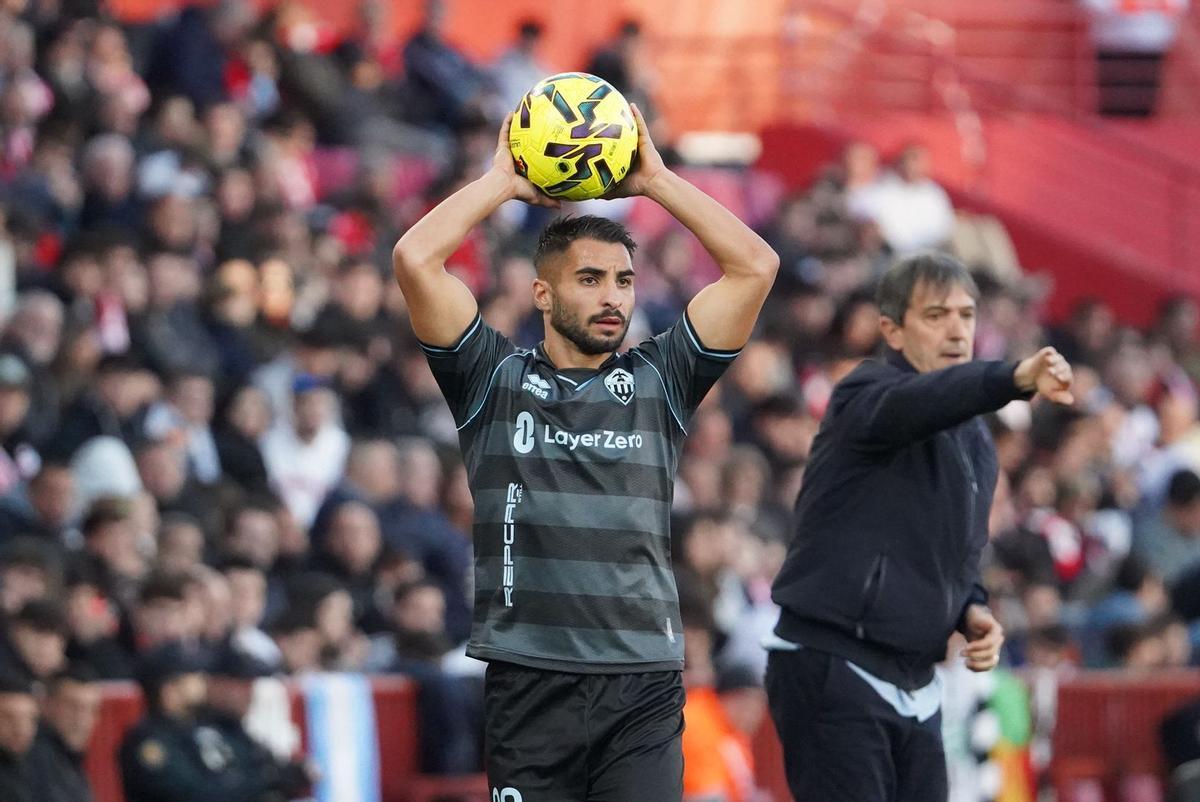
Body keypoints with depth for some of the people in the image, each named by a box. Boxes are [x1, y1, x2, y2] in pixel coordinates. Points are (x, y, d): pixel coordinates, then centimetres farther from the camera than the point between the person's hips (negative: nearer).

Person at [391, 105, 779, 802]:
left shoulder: (658, 381, 12)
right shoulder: (496, 380, 8)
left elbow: (755, 266, 5)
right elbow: (415, 260, -3)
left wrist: (655, 180, 9)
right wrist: (503, 181, 8)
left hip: (645, 685, 1)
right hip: (530, 684, -1)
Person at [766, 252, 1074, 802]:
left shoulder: (974, 441, 18)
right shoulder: (868, 395, -9)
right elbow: (917, 403, -34)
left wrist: (972, 612, 5)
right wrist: (1015, 380, -52)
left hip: (915, 685, 8)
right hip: (831, 669, -8)